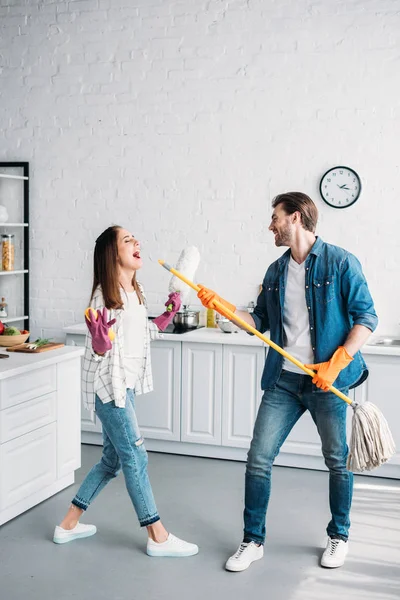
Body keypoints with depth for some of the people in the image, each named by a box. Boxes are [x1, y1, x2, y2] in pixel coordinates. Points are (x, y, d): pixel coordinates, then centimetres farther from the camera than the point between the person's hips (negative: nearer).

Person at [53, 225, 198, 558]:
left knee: (112, 459, 15)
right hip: (109, 385, -9)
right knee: (136, 458, -3)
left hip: (126, 384, 9)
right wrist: (100, 336, -37)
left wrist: (169, 313, 11)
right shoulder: (104, 295, -17)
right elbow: (100, 350, -16)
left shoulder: (136, 291, 9)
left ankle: (69, 524, 26)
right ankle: (158, 537, 7)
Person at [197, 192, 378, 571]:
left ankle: (339, 537, 31)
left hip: (327, 381, -4)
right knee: (259, 459, 2)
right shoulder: (276, 271, 11)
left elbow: (366, 317, -9)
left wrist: (336, 363, -17)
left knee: (338, 460, 9)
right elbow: (261, 321, 15)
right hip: (283, 380, 5)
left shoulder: (340, 263, -7)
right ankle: (253, 540, 17)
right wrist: (225, 307, 1)